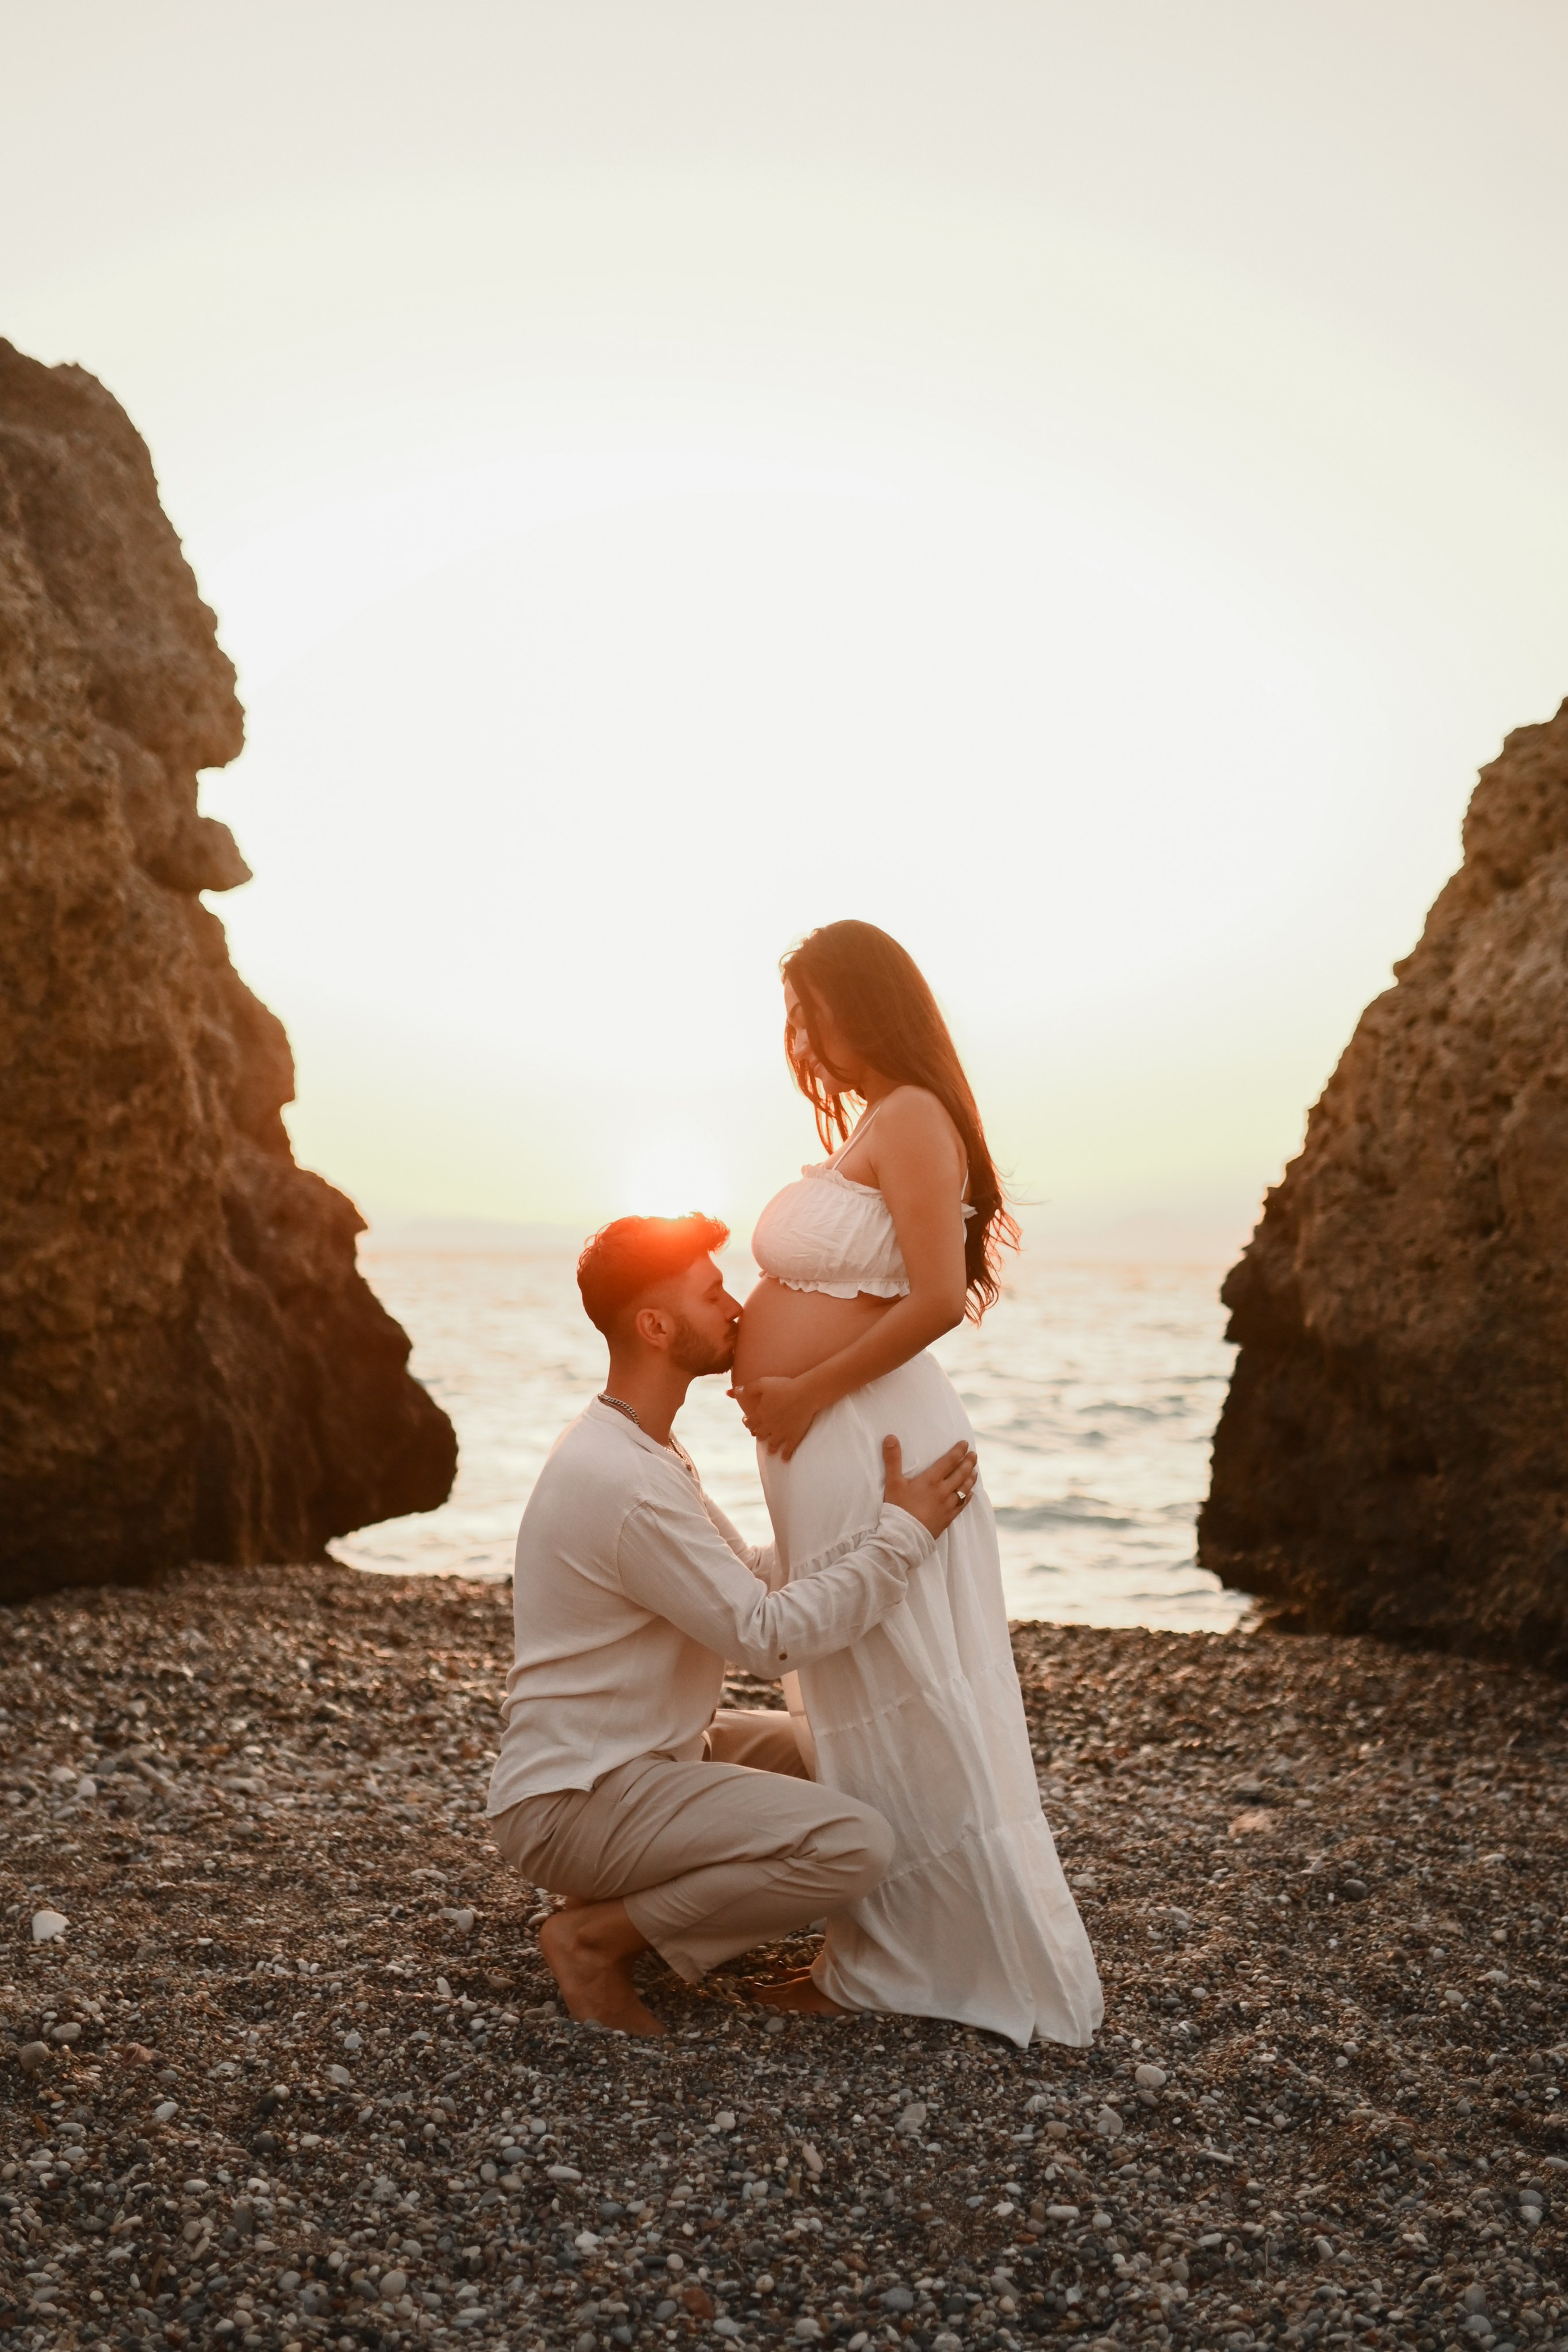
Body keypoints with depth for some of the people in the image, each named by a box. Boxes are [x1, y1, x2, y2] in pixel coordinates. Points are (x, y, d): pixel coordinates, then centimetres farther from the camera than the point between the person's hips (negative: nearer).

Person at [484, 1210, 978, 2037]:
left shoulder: (638, 1446, 9)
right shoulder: (625, 1482, -25)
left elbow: (752, 1576, 13)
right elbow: (769, 1635, -23)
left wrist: (873, 1521, 4)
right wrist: (904, 1531, -17)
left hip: (642, 1756, 10)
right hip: (574, 1804, -10)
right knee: (854, 1844, -23)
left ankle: (646, 1902, 12)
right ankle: (596, 1936, -8)